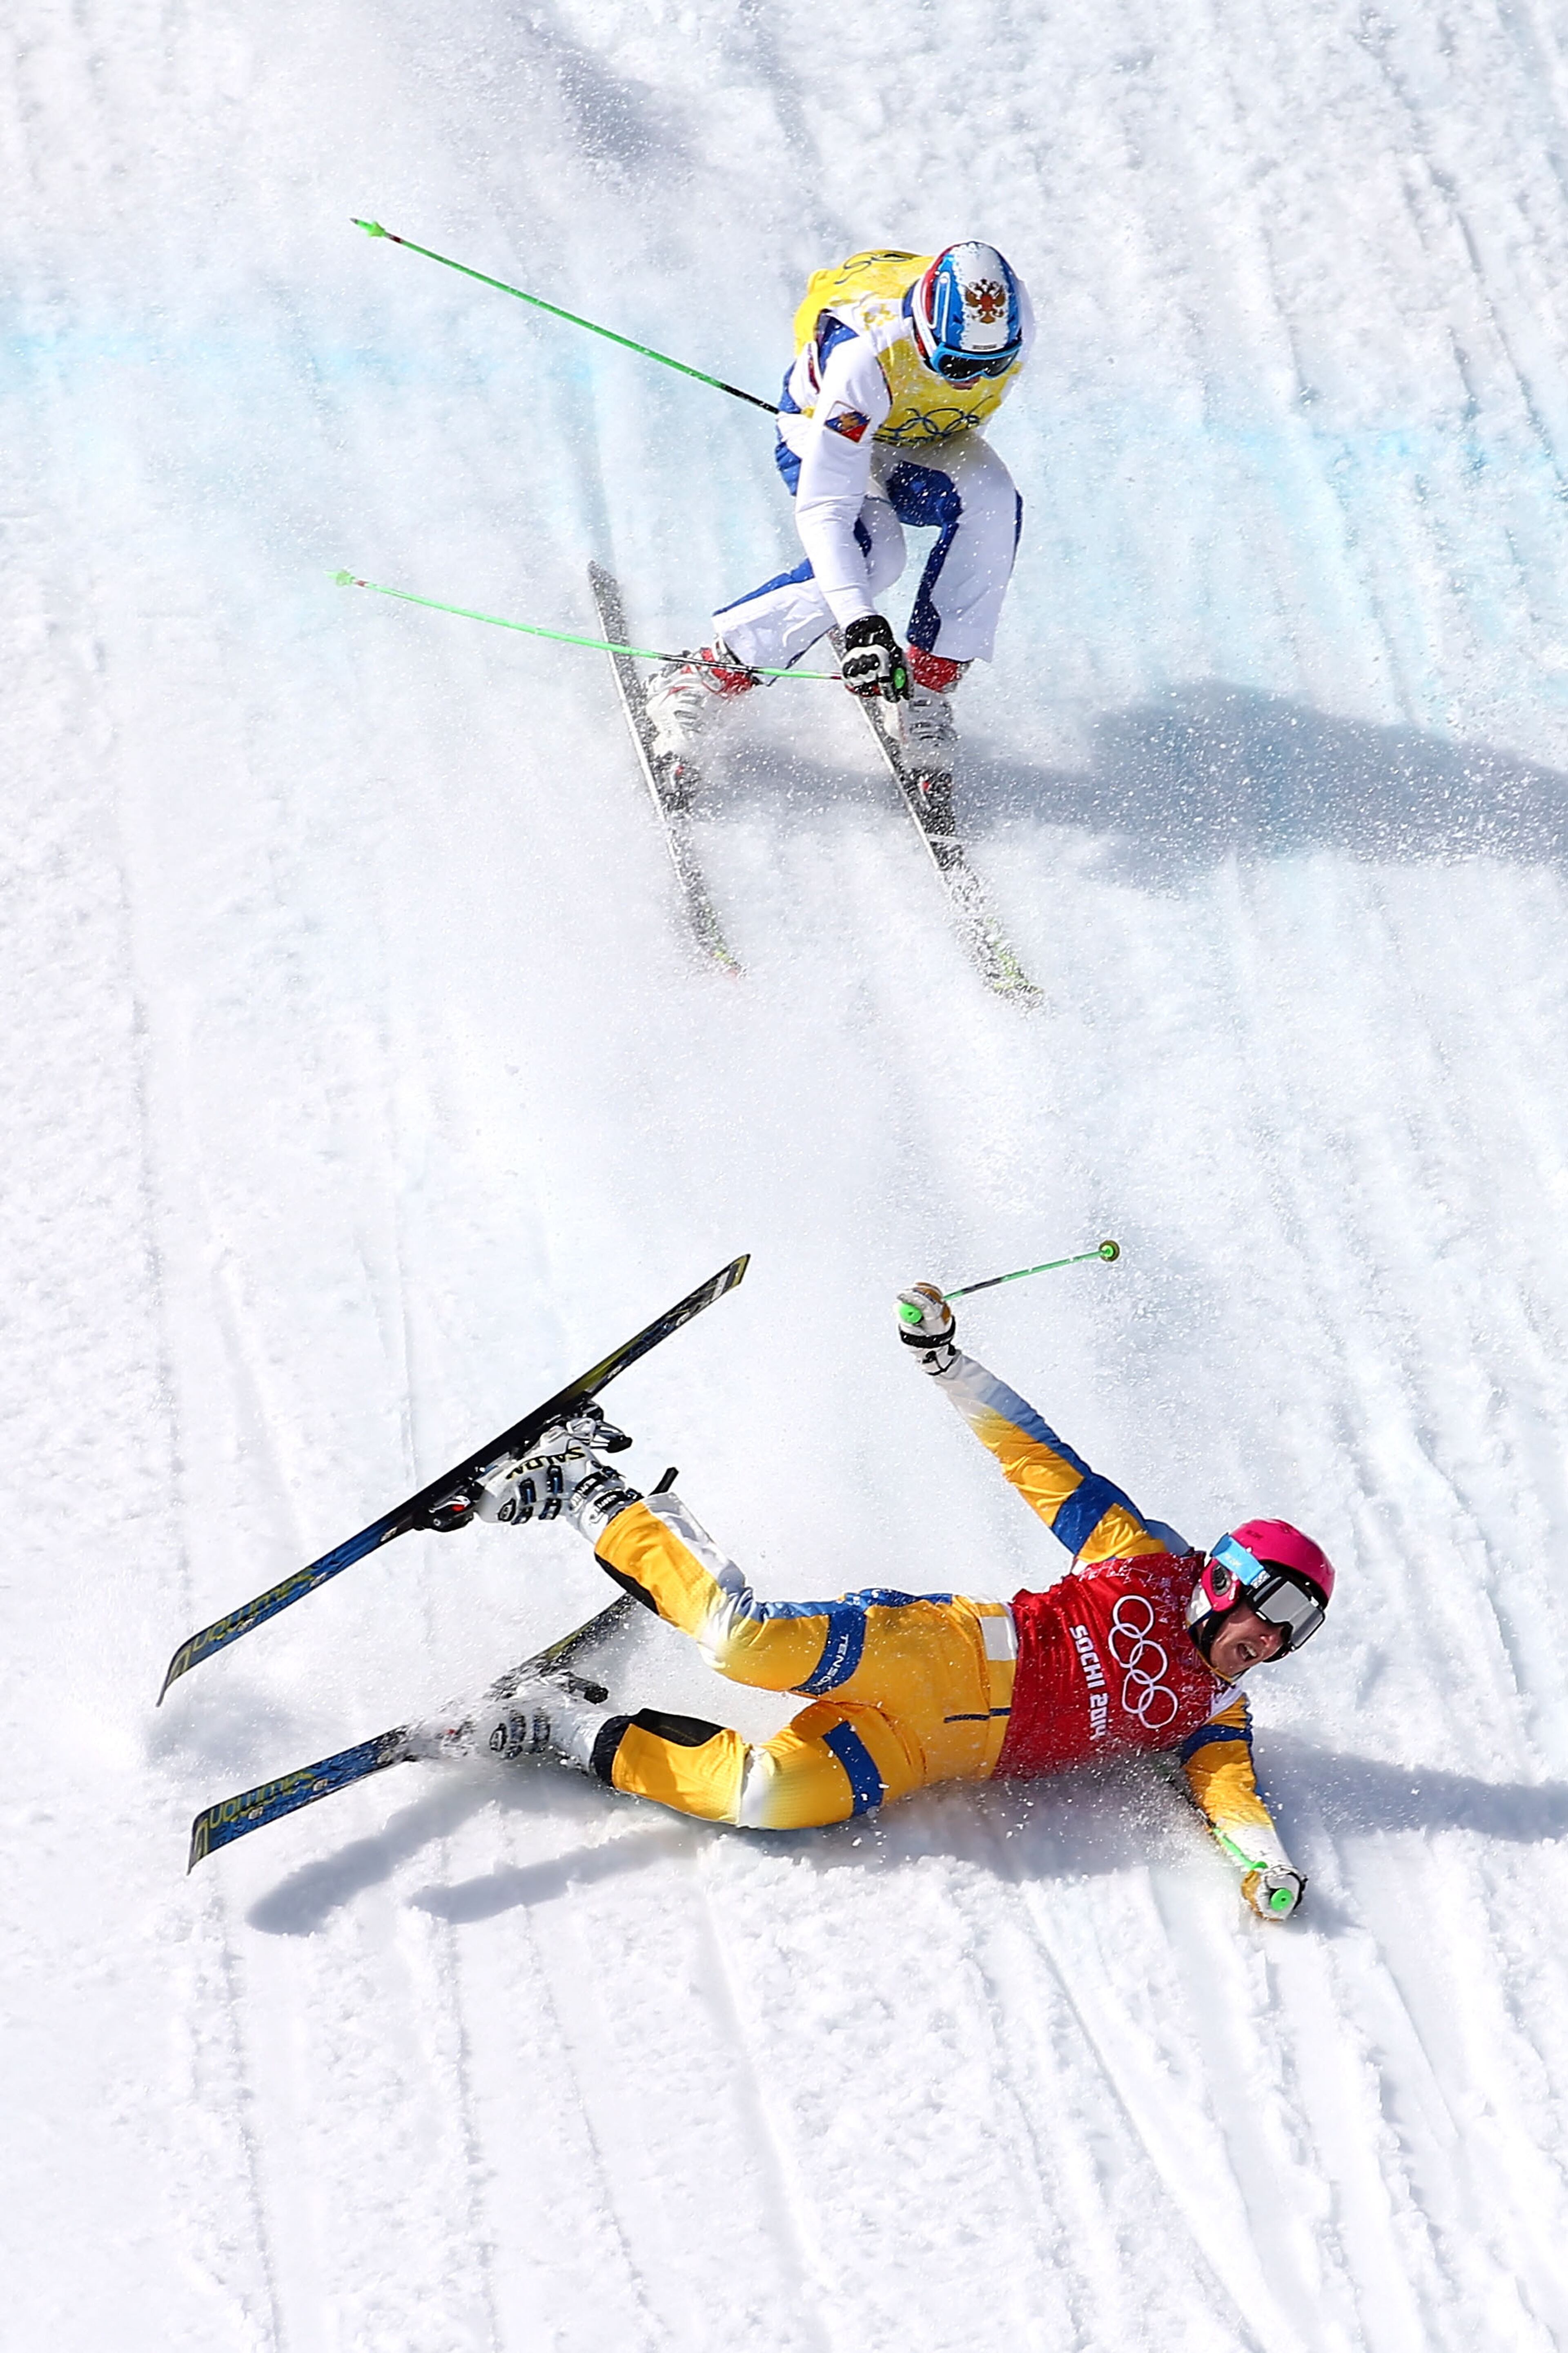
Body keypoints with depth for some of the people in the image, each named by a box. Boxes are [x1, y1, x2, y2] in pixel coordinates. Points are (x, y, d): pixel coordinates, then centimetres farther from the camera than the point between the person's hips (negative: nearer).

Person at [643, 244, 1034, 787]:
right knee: (872, 551, -32)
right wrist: (861, 625, -53)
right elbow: (822, 511, -43)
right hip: (825, 434, -4)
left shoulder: (1009, 330, -26)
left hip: (922, 439, 5)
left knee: (992, 501, -28)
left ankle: (927, 689, -16)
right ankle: (696, 682, -20)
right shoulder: (865, 357, -41)